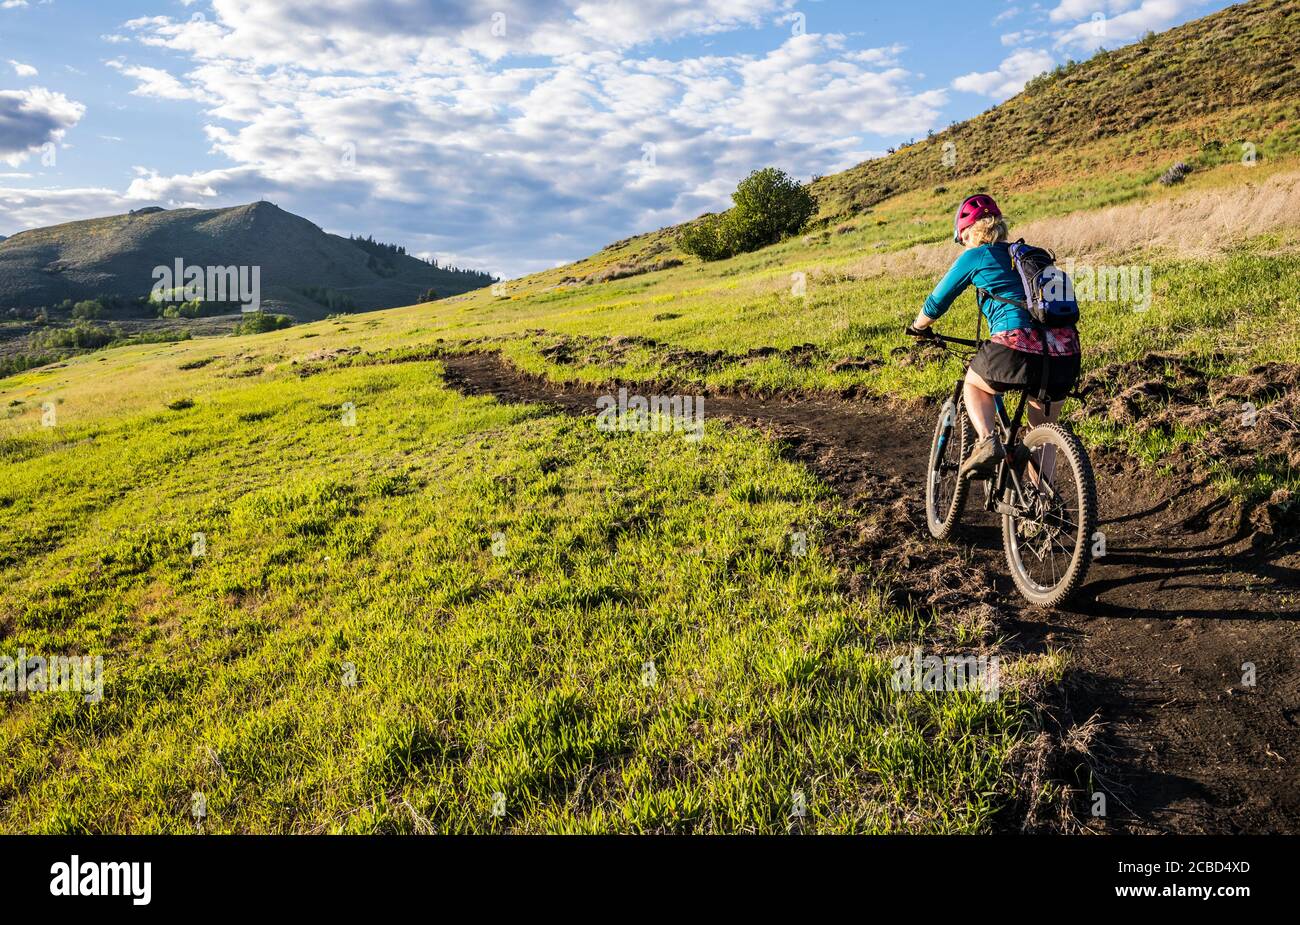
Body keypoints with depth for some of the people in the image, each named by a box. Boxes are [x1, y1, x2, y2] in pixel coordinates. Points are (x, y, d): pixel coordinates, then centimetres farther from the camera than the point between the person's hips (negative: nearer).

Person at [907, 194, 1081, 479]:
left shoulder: (974, 256, 9)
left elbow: (936, 303, 16)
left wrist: (918, 328, 37)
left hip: (1017, 345, -5)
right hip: (1065, 351, 6)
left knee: (974, 385, 25)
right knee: (1042, 432, 23)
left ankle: (987, 440, 0)